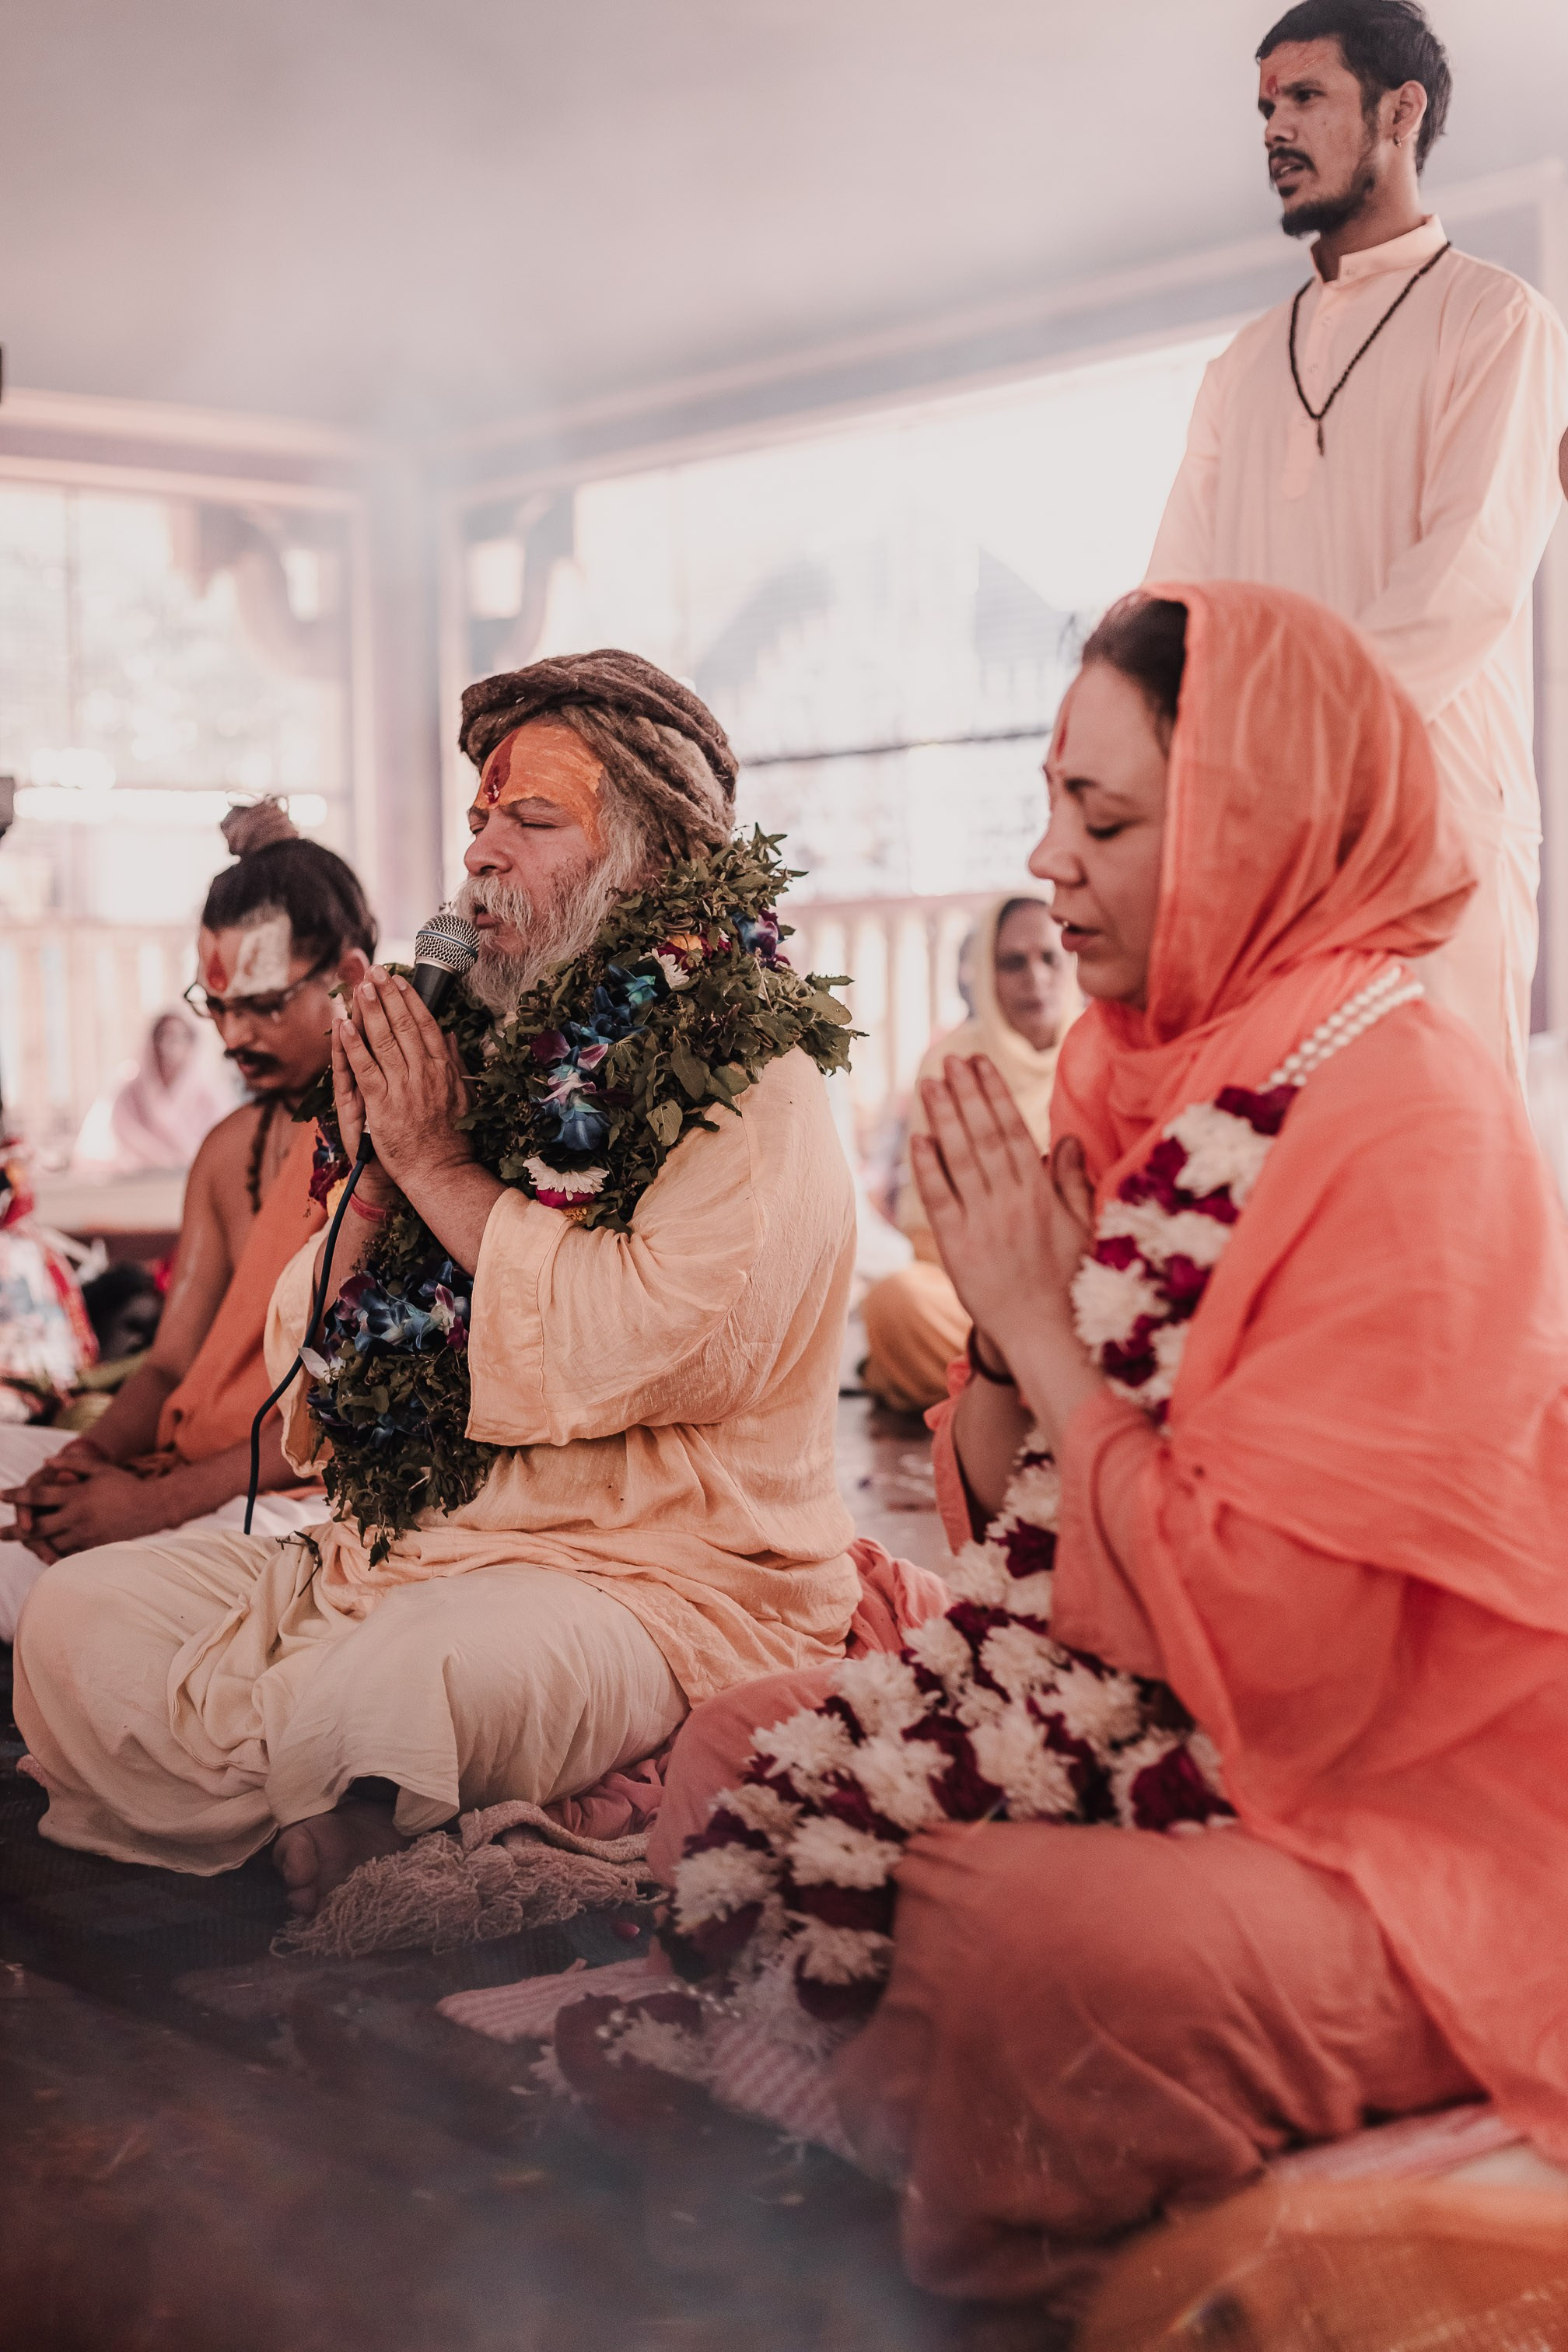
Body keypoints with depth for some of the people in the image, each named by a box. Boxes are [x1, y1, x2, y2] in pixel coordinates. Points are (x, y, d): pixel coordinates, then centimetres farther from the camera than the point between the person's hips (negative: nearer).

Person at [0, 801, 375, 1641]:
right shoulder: (229, 1152, 19)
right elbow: (171, 1366, 15)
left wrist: (160, 1500, -20)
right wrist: (92, 1456, -9)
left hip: (323, 1499, -8)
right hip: (196, 1470, 8)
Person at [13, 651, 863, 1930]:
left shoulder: (755, 1090, -5)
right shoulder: (500, 1055, 15)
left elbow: (649, 1347, -23)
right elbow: (301, 1370, 16)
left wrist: (439, 1165, -11)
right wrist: (372, 1170, -2)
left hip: (648, 1576, -7)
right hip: (397, 1546, 7)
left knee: (369, 1697, -33)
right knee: (83, 1616, -7)